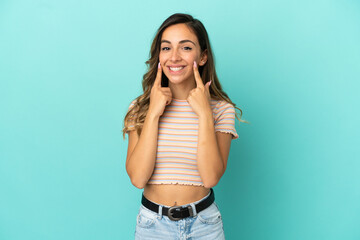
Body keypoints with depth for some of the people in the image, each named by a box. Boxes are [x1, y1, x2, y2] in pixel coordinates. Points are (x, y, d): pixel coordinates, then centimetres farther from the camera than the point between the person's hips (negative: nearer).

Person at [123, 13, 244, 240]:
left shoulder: (222, 109, -8)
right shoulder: (140, 108, -5)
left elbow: (211, 177, -17)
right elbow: (138, 178, -15)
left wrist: (204, 114, -20)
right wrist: (154, 113, -17)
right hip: (152, 221, 1)